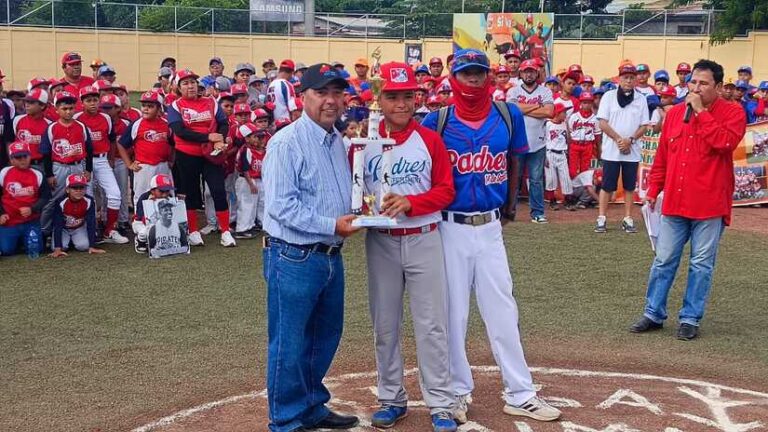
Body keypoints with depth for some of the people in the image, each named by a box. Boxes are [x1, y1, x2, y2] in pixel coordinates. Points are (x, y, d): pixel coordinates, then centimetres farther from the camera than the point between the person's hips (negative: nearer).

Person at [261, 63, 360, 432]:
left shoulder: (337, 142, 11)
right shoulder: (287, 143, -15)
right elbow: (281, 205, -22)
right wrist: (332, 225, -23)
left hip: (331, 256, 9)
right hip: (294, 259, -9)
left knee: (325, 337, 19)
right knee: (290, 344, 3)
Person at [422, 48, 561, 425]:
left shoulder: (508, 116, 0)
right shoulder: (438, 121, -6)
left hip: (490, 228, 2)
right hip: (450, 228, -2)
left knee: (502, 311, 7)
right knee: (452, 312, 7)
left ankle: (520, 394, 16)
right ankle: (458, 391, 21)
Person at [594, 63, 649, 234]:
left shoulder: (641, 99, 5)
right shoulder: (609, 96, 1)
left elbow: (644, 126, 3)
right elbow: (603, 123, -5)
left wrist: (630, 140, -12)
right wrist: (618, 139, -13)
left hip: (632, 152, 2)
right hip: (611, 150, -2)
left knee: (630, 186, 6)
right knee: (607, 186, 0)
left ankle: (628, 219, 12)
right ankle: (601, 218, 5)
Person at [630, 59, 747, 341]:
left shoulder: (732, 113, -3)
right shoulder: (674, 113, 9)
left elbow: (724, 142, -23)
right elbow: (662, 156, 14)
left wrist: (701, 112, -18)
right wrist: (653, 189, 11)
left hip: (709, 206, -4)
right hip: (674, 202, 4)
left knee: (701, 265, 5)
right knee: (664, 261, 9)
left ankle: (690, 318, 14)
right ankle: (654, 314, 19)